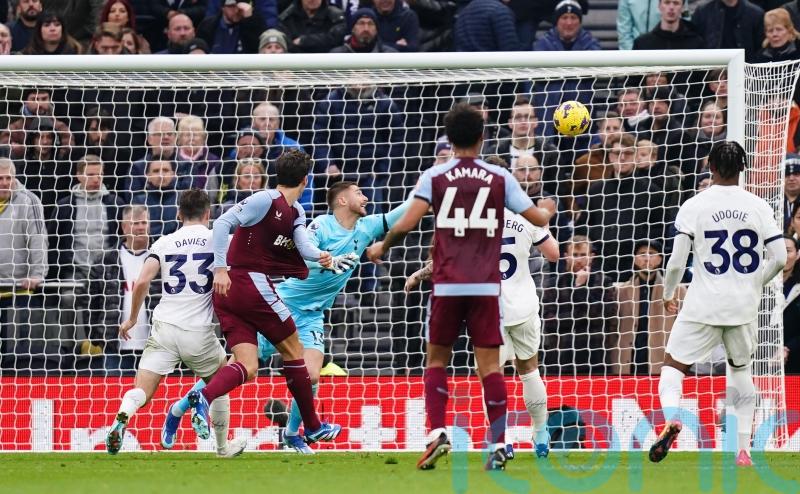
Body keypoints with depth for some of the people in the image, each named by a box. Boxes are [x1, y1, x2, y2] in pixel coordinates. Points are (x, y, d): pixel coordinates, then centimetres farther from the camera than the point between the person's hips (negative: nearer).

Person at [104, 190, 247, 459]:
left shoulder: (164, 243, 6)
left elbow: (142, 282, -2)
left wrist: (132, 318, 11)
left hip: (164, 327, 1)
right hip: (199, 331, -1)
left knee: (141, 392, -3)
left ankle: (121, 417, -34)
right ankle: (223, 446, 32)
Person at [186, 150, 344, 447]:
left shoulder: (296, 213, 18)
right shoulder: (266, 200, -9)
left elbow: (304, 246, 0)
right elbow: (223, 223, -16)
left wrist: (323, 258, -23)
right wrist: (220, 269, -24)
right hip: (251, 284, -9)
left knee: (247, 367, -5)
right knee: (293, 351, 7)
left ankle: (203, 397, -29)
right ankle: (313, 427, 17)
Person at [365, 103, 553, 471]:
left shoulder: (434, 177, 1)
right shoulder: (500, 178, 4)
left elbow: (406, 223, -8)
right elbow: (539, 219, 7)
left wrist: (382, 248, 11)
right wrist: (548, 209, 31)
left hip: (447, 285, 0)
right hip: (486, 287, 0)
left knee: (436, 359, 13)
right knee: (489, 364, 1)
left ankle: (437, 432, -4)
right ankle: (498, 444, -6)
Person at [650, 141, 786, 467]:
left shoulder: (693, 207, -6)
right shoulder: (758, 207, 0)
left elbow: (677, 260, -8)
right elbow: (779, 258, 0)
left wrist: (668, 294, 10)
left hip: (704, 306, -2)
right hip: (745, 306, 2)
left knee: (673, 366, 8)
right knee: (741, 370, 22)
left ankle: (671, 417, -24)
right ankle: (744, 449, 15)